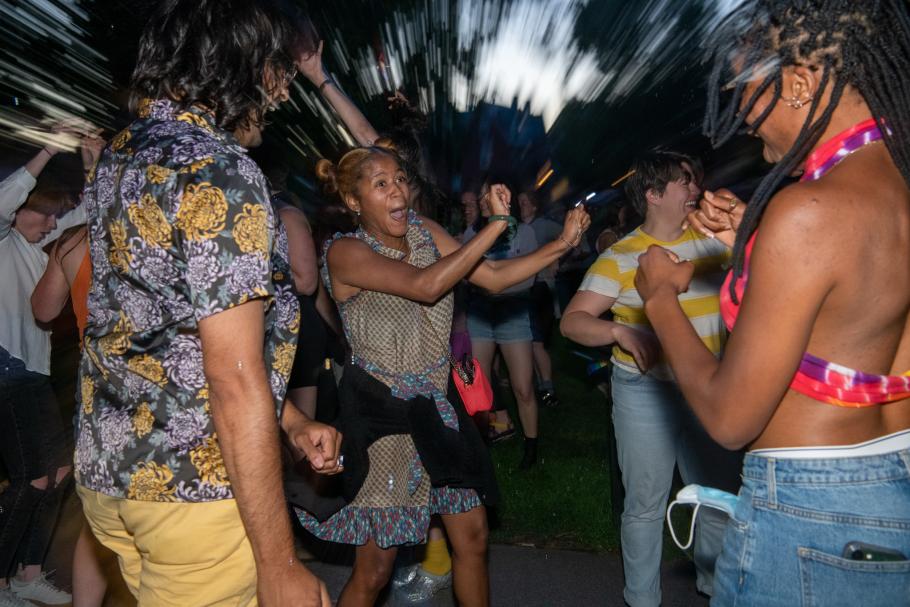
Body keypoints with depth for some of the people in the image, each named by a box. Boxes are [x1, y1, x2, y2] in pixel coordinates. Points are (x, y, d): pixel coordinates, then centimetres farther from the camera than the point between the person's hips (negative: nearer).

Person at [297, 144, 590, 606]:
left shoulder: (424, 232, 3)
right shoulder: (345, 252, -16)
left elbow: (494, 278, 2)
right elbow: (426, 286, -30)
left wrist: (563, 243, -7)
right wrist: (497, 223, -27)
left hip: (438, 404, 6)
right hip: (381, 411, -6)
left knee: (473, 538, 15)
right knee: (376, 565, 2)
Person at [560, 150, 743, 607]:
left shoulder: (711, 239, 3)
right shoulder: (620, 257, -10)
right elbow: (572, 321, -15)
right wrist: (620, 331, -33)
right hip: (646, 393, -4)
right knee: (645, 504, 8)